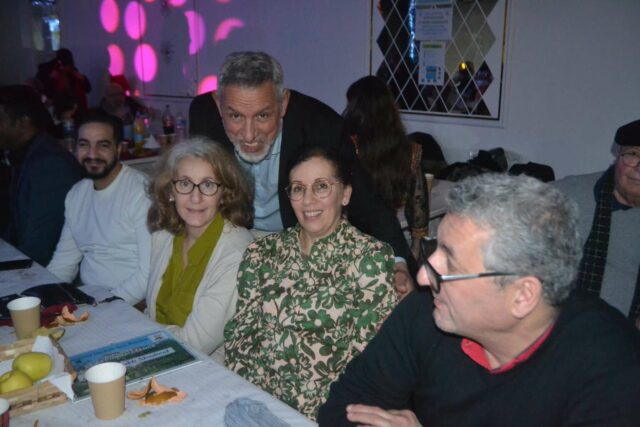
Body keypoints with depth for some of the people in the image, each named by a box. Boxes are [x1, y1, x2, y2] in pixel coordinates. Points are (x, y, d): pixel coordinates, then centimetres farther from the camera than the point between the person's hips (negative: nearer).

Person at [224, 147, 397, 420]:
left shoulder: (371, 257, -3)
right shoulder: (262, 252, 7)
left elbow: (370, 354, -6)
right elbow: (239, 333, 7)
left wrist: (311, 411, -13)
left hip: (323, 410, -3)